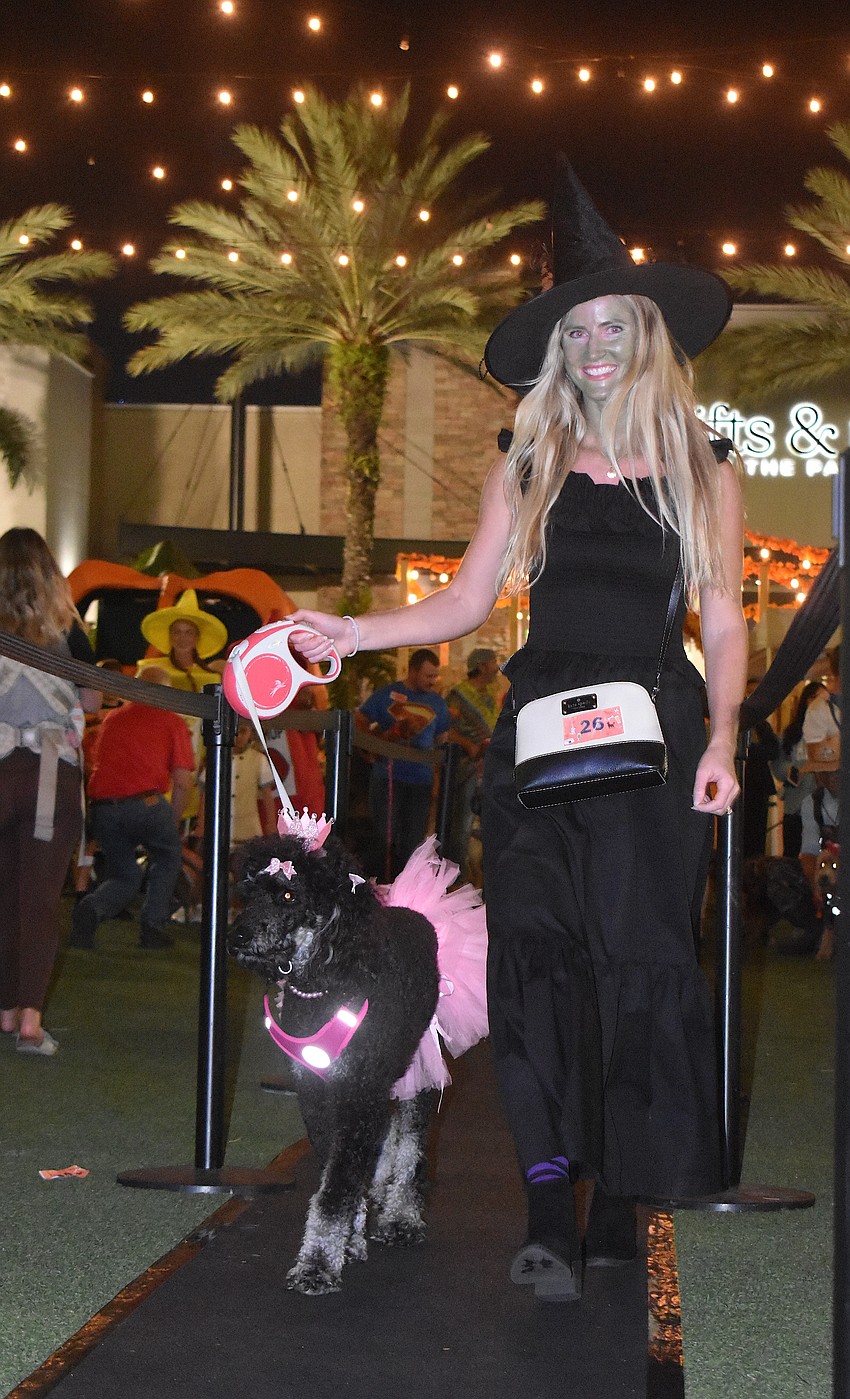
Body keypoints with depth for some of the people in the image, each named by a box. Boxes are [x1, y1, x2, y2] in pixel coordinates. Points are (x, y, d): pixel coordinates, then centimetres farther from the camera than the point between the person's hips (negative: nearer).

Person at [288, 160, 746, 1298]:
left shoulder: (703, 473, 9)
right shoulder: (528, 468, 14)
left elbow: (723, 621, 8)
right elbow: (466, 602, 12)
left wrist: (721, 742, -5)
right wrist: (350, 633, 0)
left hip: (655, 732, -1)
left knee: (640, 951, -4)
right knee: (536, 939, -12)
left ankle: (621, 1200, 7)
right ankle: (550, 1210, -14)